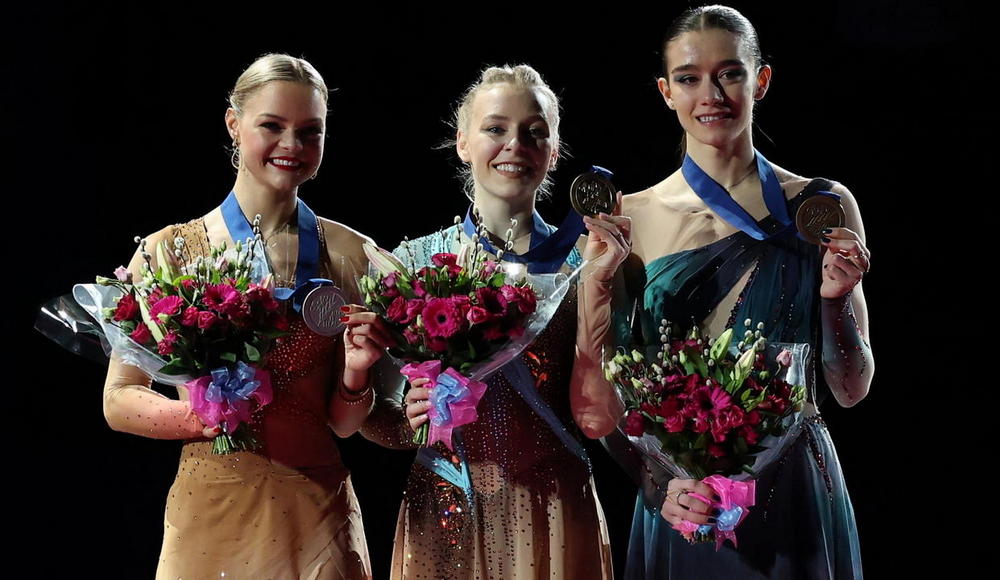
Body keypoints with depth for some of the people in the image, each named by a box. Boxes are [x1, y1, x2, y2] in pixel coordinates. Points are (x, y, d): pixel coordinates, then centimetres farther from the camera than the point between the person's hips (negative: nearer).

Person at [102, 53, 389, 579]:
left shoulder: (349, 254, 1)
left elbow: (344, 424, 7)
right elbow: (119, 401, -2)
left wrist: (355, 374, -13)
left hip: (317, 519, 1)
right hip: (209, 515, -1)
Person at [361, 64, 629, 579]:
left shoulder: (580, 262, 0)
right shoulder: (413, 264, 1)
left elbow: (595, 418, -9)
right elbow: (372, 413, 4)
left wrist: (595, 281, -14)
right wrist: (410, 421, -17)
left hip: (551, 518, 0)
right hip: (444, 517, 1)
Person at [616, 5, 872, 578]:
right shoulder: (633, 218, -1)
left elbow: (851, 390, 2)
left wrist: (836, 297, -14)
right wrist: (659, 481, -14)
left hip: (796, 495, 0)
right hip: (681, 506, 0)